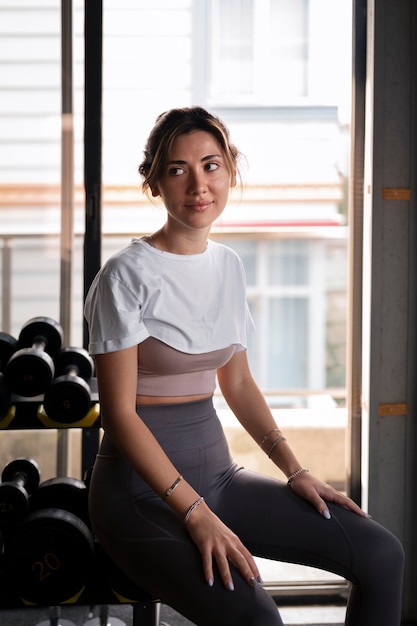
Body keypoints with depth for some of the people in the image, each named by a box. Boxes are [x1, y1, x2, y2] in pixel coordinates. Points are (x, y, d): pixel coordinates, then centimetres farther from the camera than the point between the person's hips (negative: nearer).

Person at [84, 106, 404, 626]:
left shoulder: (229, 265, 8)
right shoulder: (128, 275, -13)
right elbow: (119, 413, -15)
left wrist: (295, 471, 6)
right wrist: (196, 514, -19)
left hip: (216, 470, 7)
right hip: (143, 489, -7)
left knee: (382, 555, -4)